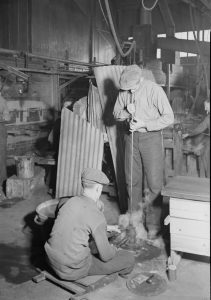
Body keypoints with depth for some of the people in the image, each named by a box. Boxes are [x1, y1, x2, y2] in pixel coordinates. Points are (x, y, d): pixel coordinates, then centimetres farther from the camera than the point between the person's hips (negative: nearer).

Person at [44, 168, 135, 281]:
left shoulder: (68, 202, 1)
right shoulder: (97, 216, -19)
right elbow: (106, 255, -11)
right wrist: (113, 250, 12)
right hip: (74, 269, -7)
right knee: (128, 259, 5)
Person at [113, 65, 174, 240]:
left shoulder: (154, 90, -14)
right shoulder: (124, 91, 1)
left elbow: (169, 118, -15)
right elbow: (116, 114, 10)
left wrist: (144, 124, -21)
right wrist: (126, 112, -12)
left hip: (151, 137, -4)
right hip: (131, 136, 5)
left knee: (154, 183, -3)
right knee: (132, 181, 10)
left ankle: (153, 225, 8)